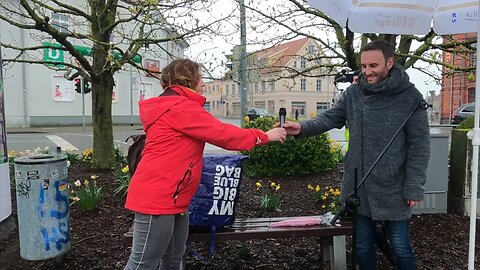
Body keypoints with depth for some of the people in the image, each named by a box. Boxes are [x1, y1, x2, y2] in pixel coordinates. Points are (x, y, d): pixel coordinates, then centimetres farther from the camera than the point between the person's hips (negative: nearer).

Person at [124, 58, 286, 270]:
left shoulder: (174, 107, 20)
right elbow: (222, 134, -13)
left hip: (172, 199, 11)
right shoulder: (180, 108, -13)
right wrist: (265, 136, -2)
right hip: (157, 198, -11)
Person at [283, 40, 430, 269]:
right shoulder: (353, 93, 1)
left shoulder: (410, 97, -9)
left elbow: (419, 146, -8)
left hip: (392, 190, -3)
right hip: (357, 188, 3)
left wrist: (414, 187, -11)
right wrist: (302, 128, -22)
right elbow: (329, 118, -2)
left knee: (401, 248, 14)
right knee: (363, 247, 19)